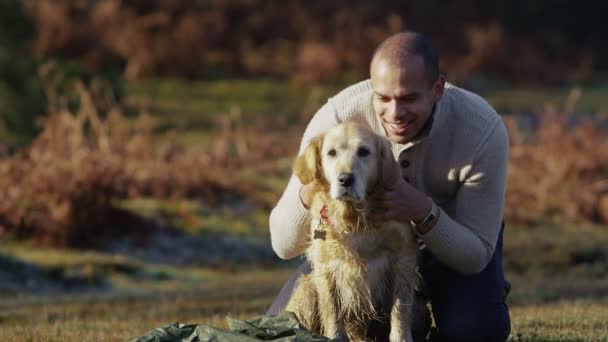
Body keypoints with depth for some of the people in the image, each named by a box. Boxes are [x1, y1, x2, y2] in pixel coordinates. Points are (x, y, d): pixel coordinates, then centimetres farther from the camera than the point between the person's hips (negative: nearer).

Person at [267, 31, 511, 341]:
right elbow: (285, 246, -25)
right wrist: (309, 193, -48)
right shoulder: (335, 120, -31)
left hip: (453, 238, -2)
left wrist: (424, 211, -47)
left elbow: (475, 257, -27)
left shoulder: (484, 130, -32)